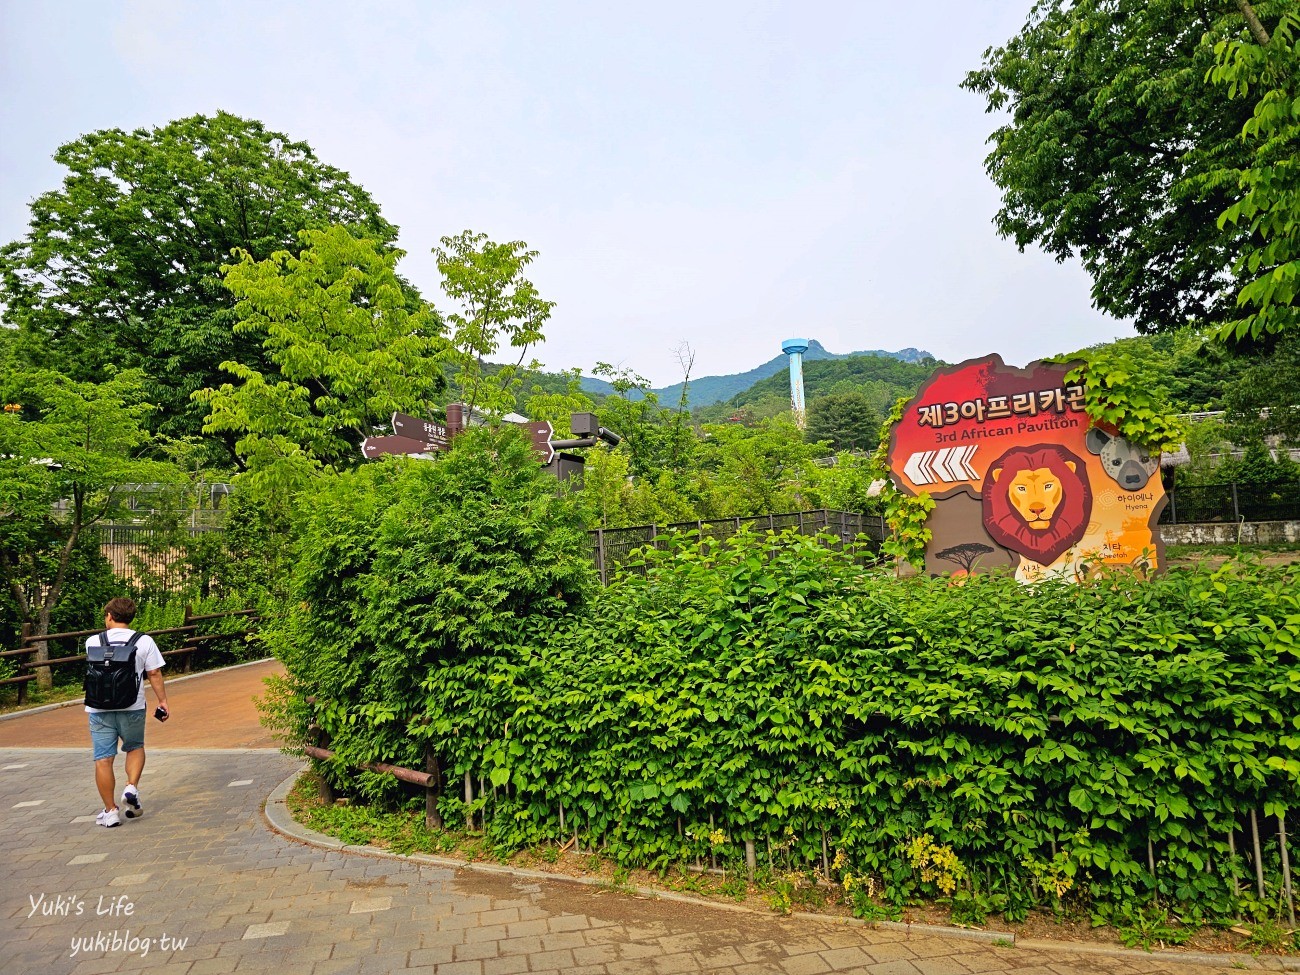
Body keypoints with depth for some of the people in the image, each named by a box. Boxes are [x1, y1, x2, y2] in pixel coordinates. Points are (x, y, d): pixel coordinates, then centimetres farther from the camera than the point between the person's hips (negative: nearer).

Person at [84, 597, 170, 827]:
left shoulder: (92, 641, 0)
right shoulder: (144, 641, -4)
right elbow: (154, 673, -3)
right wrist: (162, 701, 6)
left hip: (99, 709, 0)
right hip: (132, 708, 0)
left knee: (103, 759, 7)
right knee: (135, 748, 22)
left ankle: (110, 811, 11)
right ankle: (132, 788, 3)